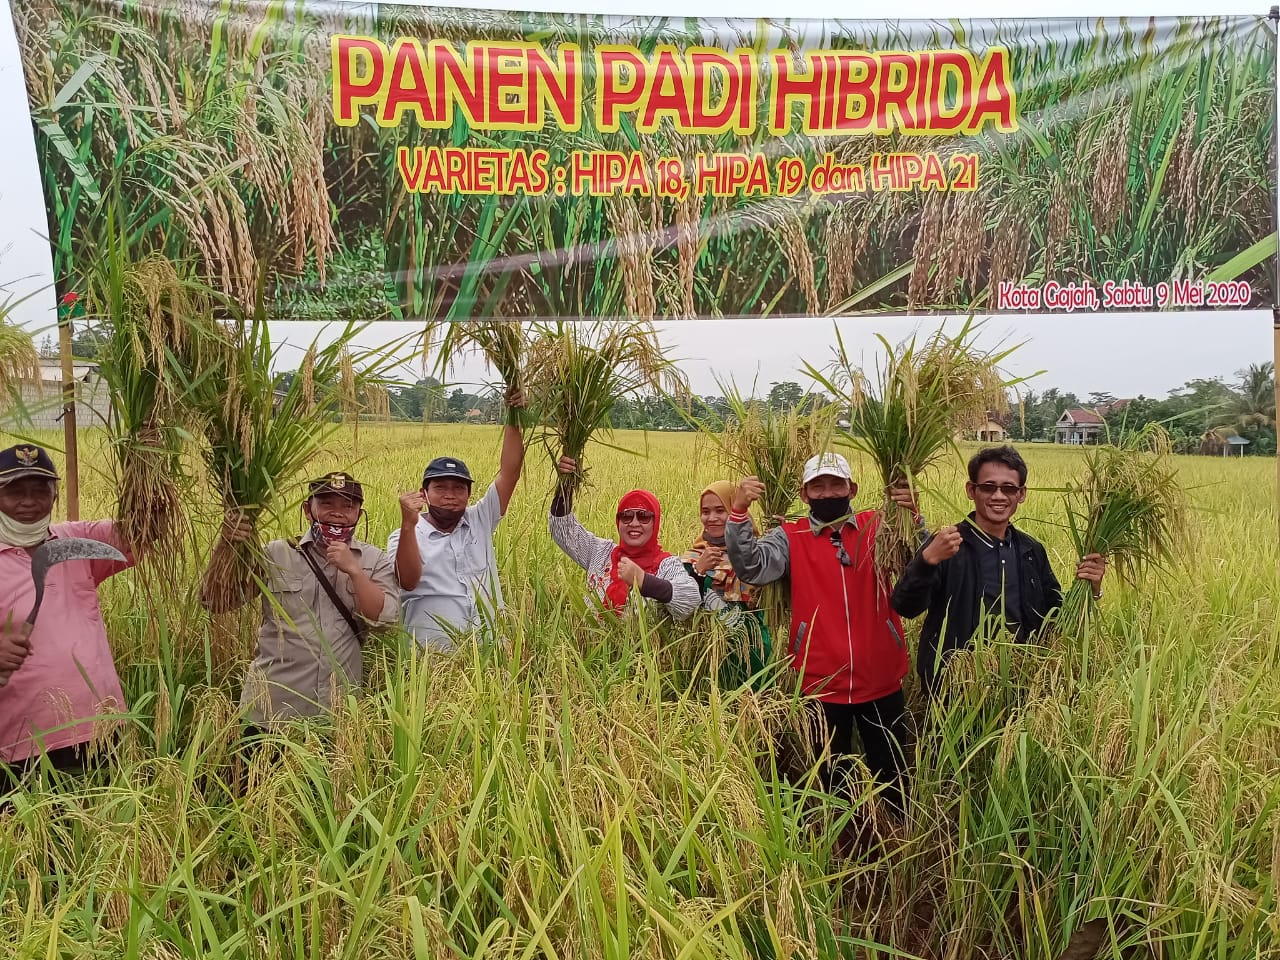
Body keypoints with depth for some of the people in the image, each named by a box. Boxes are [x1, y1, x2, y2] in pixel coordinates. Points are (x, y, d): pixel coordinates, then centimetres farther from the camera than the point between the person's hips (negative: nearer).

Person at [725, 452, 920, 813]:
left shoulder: (877, 527, 0)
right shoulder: (790, 537, -3)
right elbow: (751, 567, -18)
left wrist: (913, 517, -31)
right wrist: (739, 512, -32)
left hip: (880, 680, 1)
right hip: (821, 682, 0)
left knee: (892, 775, 17)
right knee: (831, 777, 18)